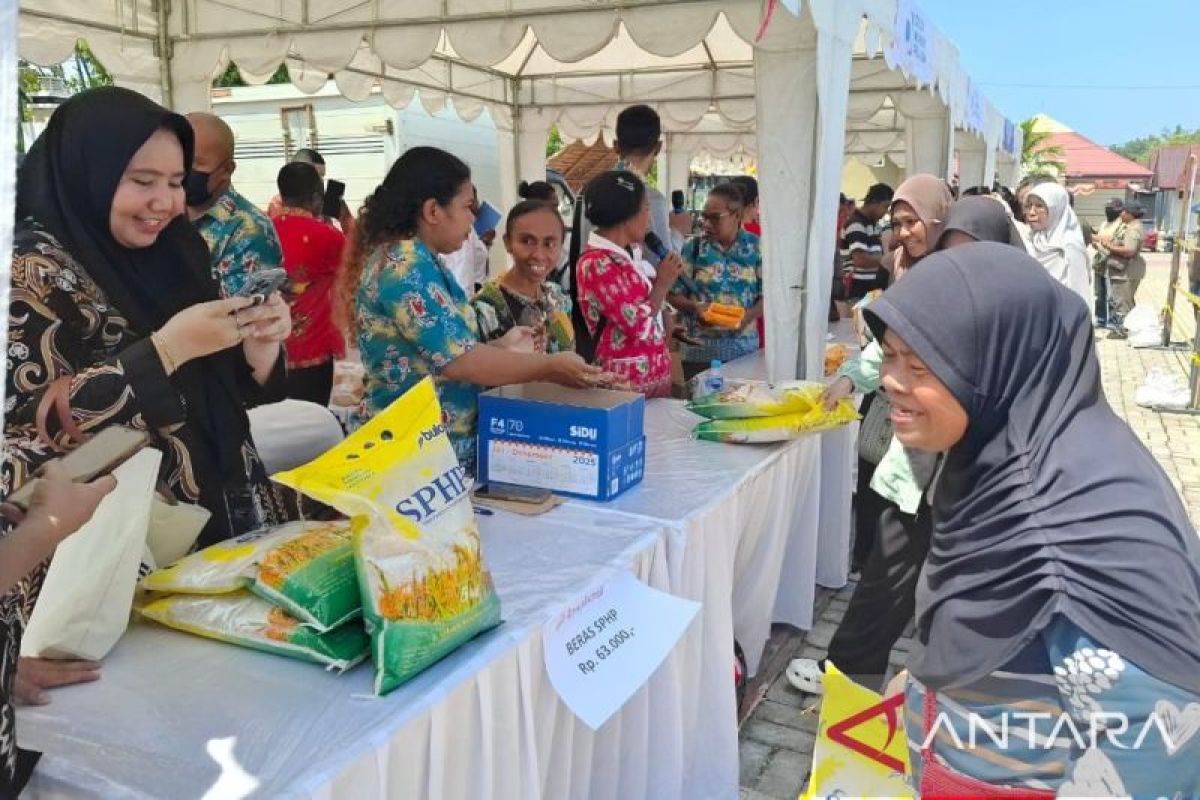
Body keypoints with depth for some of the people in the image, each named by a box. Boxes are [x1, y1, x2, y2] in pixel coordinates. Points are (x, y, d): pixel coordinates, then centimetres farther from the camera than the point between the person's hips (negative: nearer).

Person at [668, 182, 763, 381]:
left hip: (744, 348, 1)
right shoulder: (693, 247, 1)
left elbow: (766, 295, 2)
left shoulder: (756, 248, 2)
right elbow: (674, 293, 1)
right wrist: (694, 308, -17)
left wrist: (748, 316, -15)